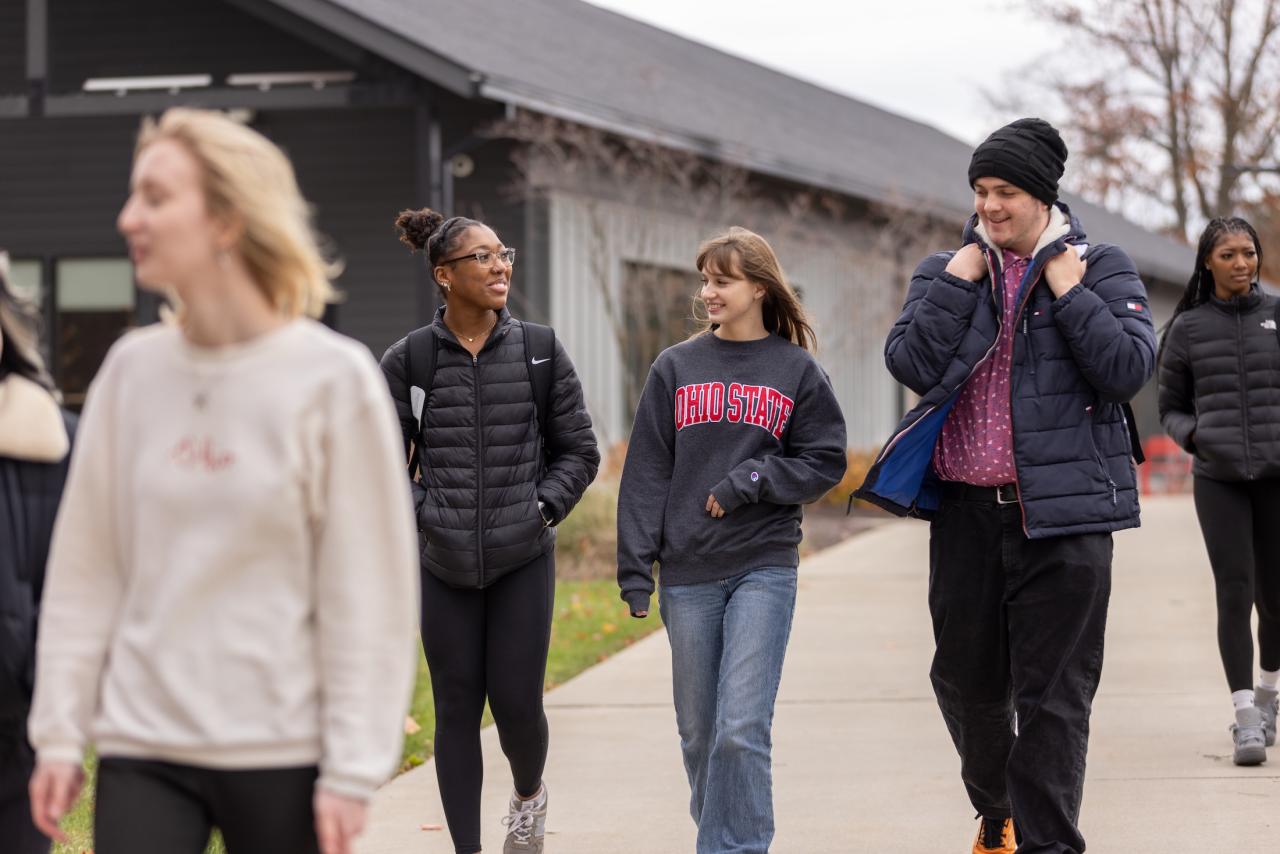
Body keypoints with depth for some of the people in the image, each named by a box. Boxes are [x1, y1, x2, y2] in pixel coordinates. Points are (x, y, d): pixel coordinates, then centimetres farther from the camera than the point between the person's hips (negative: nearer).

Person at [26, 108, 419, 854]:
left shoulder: (332, 379, -7)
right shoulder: (132, 371, 4)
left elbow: (368, 591, -7)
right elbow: (86, 572, 9)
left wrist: (353, 769, -9)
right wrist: (60, 733, 6)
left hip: (282, 754, -3)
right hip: (142, 747, 3)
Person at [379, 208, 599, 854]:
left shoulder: (539, 351, 2)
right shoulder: (408, 360, -1)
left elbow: (578, 451, 8)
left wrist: (543, 507, -5)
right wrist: (420, 515, -6)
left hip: (524, 559, 0)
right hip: (445, 565, 0)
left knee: (516, 702, -2)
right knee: (456, 709, 2)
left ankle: (529, 794, 31)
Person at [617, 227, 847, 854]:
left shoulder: (798, 371, 4)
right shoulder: (675, 368, 8)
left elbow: (825, 463, 3)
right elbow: (646, 472, 5)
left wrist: (753, 478, -12)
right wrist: (635, 569, -1)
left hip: (764, 568, -2)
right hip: (688, 573, 2)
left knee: (742, 727, -12)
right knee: (699, 731, 9)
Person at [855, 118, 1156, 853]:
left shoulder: (1100, 268, 2)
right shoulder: (946, 270, 9)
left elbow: (1129, 368, -11)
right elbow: (911, 365, -5)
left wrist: (1068, 291, -11)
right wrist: (957, 284, -9)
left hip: (1061, 510, -4)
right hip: (965, 509, 4)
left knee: (1053, 694, -4)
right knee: (966, 678, 14)